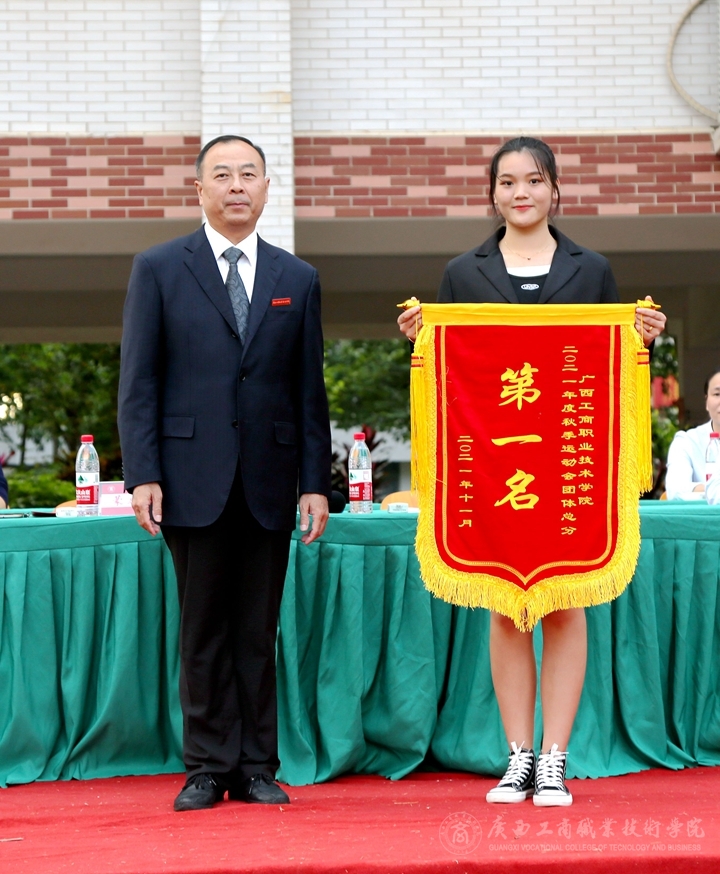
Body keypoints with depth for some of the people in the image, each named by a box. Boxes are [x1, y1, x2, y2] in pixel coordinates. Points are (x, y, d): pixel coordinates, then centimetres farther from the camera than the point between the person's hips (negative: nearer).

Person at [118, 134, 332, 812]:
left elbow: (310, 390, 10)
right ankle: (209, 768, 8)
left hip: (269, 482, 2)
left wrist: (315, 482, 3)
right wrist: (141, 474, -8)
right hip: (192, 477, -2)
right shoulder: (158, 269, 5)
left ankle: (256, 768, 11)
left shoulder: (297, 279, 12)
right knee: (204, 630, 2)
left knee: (259, 631, 5)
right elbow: (138, 381, 1)